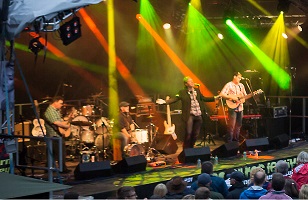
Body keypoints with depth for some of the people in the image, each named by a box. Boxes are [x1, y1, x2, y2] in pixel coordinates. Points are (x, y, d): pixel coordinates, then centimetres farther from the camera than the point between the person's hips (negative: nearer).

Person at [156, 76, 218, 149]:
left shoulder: (197, 90, 14)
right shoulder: (182, 92, -1)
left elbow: (204, 98, 24)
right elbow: (174, 99, -8)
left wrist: (215, 98, 22)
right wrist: (164, 101, -22)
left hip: (199, 115, 5)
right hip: (190, 115, -5)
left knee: (196, 134, 7)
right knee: (188, 133, -10)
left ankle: (191, 148, 24)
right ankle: (186, 149, 5)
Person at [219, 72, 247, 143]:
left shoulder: (241, 85, 14)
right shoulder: (229, 85, -6)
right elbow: (222, 94, -15)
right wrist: (232, 98, -19)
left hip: (240, 108, 7)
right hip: (232, 107, -7)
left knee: (238, 125, 10)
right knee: (231, 125, -10)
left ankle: (236, 140, 19)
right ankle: (229, 142, -5)